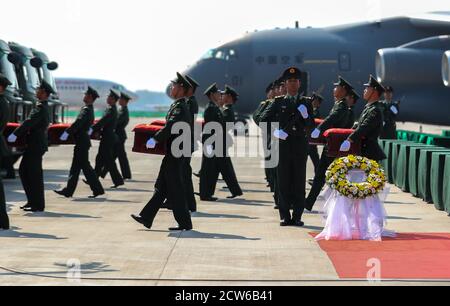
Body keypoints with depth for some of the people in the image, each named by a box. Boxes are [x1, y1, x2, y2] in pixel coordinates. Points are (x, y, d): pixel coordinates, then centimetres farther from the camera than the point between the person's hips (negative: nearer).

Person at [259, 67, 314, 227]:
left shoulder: (305, 103, 10)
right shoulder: (278, 102, 9)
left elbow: (311, 125, 3)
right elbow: (264, 119, 5)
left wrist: (306, 117, -17)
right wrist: (275, 131, -8)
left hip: (300, 146, 0)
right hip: (283, 145, 0)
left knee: (299, 182, 1)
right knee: (284, 181, 0)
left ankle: (297, 216, 5)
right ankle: (285, 216, 5)